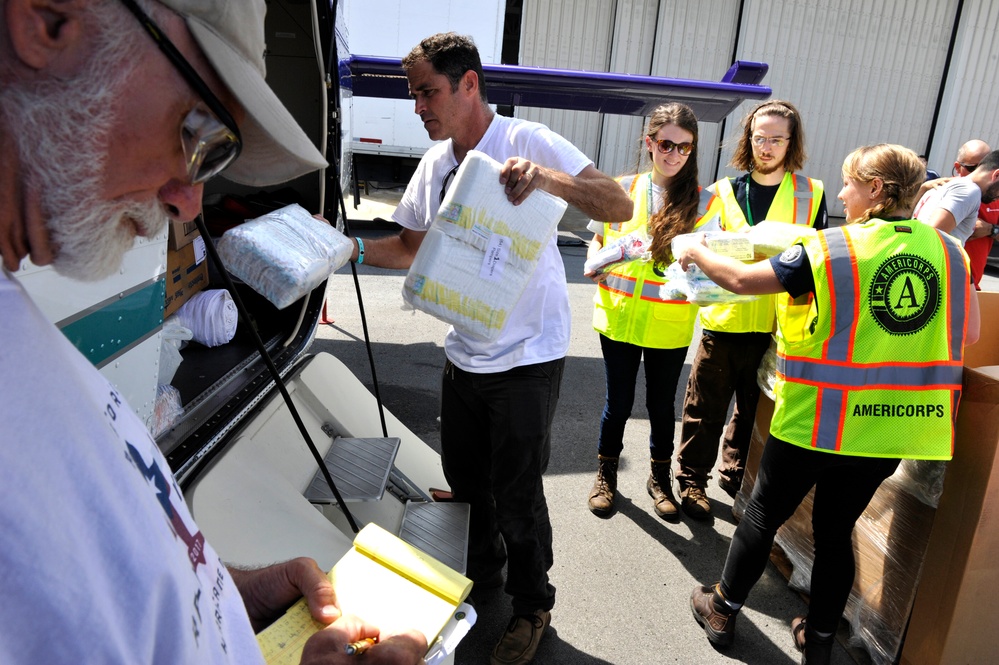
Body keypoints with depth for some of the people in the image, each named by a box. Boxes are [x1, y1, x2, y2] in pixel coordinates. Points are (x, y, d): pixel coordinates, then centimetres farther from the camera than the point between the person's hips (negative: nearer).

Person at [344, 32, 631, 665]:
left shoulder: (530, 142, -14)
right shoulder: (435, 164, 6)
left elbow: (621, 206, -23)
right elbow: (411, 247, 15)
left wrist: (547, 177, -39)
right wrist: (351, 248, -2)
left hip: (528, 359, -6)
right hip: (464, 354, 7)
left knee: (516, 495, 3)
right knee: (464, 477, 19)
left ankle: (533, 606, 29)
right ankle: (482, 571, 46)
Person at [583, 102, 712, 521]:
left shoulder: (701, 200, -2)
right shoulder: (622, 189, 1)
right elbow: (598, 240, 11)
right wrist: (594, 262, -9)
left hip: (670, 325, 0)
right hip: (620, 315, 0)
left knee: (661, 405, 13)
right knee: (619, 402, 9)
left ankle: (660, 477, 36)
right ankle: (606, 472, 33)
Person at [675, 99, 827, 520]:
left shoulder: (812, 194, 4)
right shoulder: (725, 192, 4)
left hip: (779, 326, 1)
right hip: (725, 318, 0)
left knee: (756, 410, 14)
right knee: (706, 408, 7)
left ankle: (736, 475, 34)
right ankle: (692, 480, 23)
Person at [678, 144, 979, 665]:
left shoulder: (829, 249, -14)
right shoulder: (948, 252, 0)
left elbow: (741, 279, -9)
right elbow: (968, 334, 9)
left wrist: (698, 254, 9)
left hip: (817, 421, -4)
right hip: (895, 426, 4)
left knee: (764, 514, 15)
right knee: (836, 529, 20)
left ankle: (723, 609, 32)